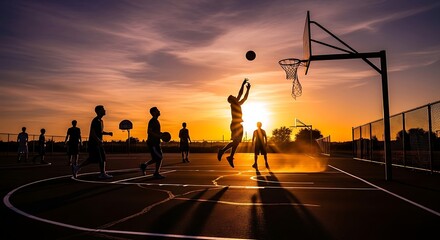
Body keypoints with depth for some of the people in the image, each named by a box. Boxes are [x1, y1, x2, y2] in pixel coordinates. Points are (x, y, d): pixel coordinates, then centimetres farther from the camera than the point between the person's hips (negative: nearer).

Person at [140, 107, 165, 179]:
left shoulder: (156, 121, 18)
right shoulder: (152, 121, -13)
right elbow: (149, 132, -23)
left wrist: (161, 134, 12)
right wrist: (159, 135, -24)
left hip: (156, 143, 10)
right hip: (152, 142, -10)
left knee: (157, 158, 12)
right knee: (159, 157, -8)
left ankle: (144, 165, 21)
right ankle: (156, 174, 3)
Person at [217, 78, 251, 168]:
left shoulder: (238, 104, 19)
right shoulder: (233, 104, -5)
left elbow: (245, 98, 27)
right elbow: (240, 94, -11)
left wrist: (248, 89, 25)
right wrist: (243, 84, -6)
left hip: (238, 125, 9)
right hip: (235, 124, -9)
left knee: (236, 142, 7)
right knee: (235, 141, -17)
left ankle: (230, 157, 10)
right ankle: (222, 150, -12)